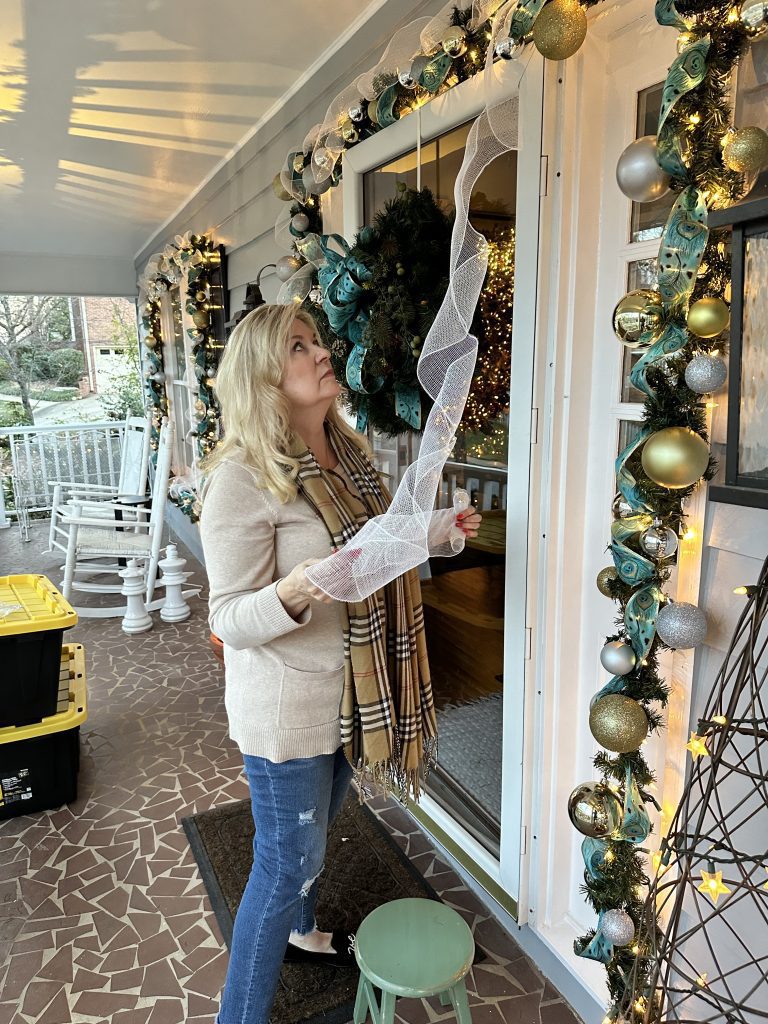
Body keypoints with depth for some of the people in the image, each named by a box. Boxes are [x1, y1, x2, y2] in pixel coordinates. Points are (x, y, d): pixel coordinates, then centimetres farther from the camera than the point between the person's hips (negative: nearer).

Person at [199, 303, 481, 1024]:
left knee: (315, 831, 28)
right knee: (288, 861, 8)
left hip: (349, 686, 8)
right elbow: (229, 618, -21)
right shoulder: (242, 477, -23)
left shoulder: (346, 451, 1)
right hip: (288, 703, -7)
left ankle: (301, 932, 56)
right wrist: (294, 595, -40)